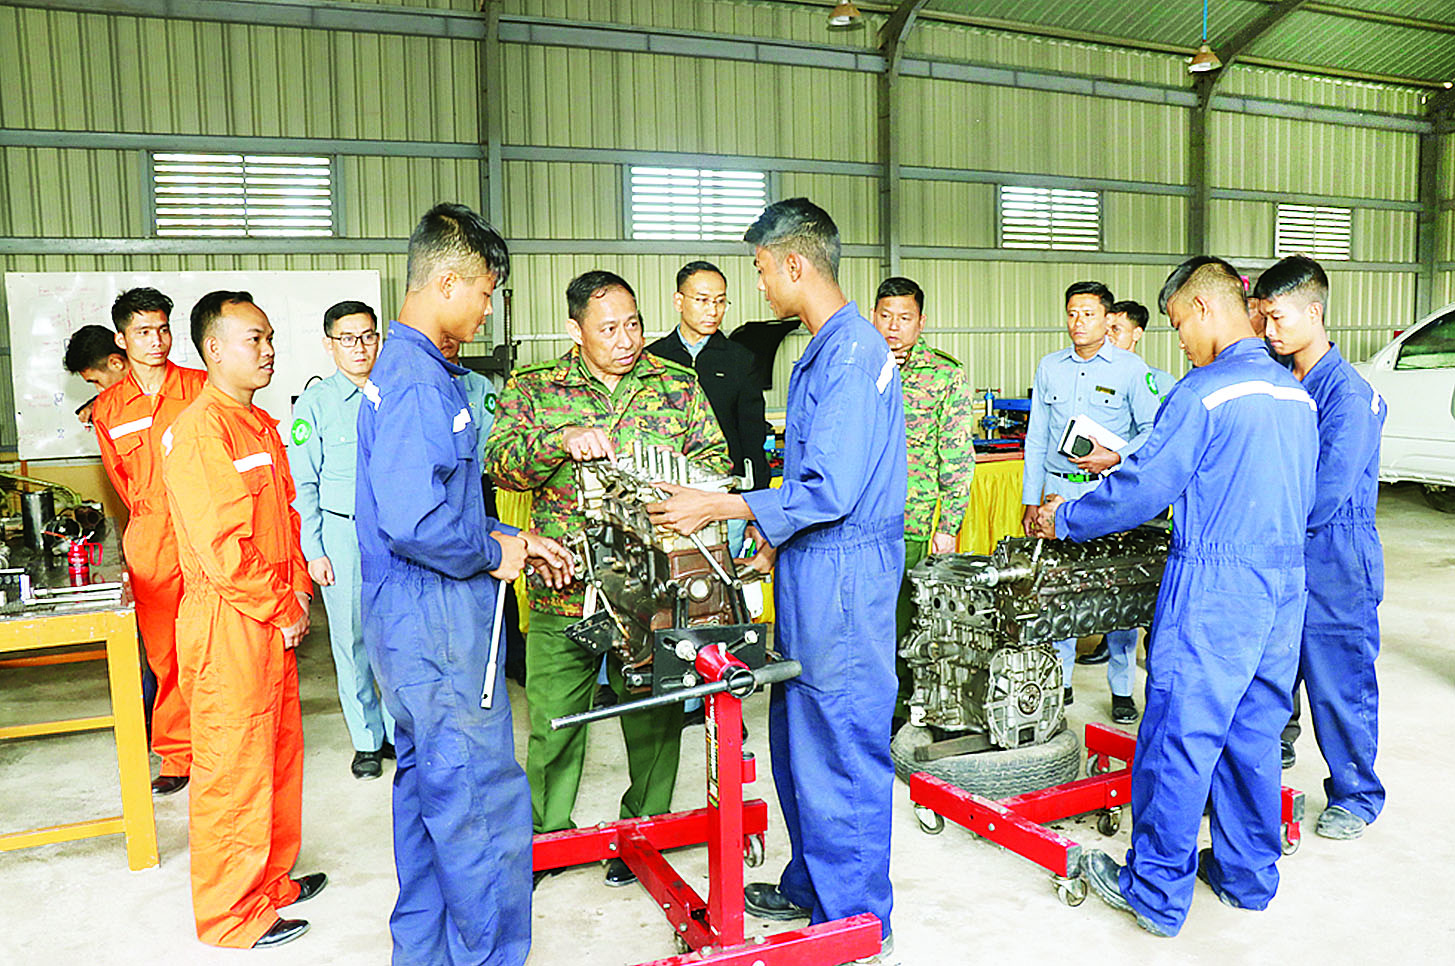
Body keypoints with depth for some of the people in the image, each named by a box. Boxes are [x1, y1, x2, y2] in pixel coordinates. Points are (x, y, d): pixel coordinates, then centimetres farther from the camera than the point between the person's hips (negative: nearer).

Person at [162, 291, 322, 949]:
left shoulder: (263, 426, 14)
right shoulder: (200, 430, -16)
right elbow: (220, 547, -21)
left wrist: (297, 596, 6)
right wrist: (282, 613, -13)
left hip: (275, 621, 9)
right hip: (228, 624, -9)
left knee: (279, 753, 18)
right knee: (233, 768, 3)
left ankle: (270, 881, 35)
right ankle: (231, 915, 18)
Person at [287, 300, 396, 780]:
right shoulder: (315, 402, -1)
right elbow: (302, 484, 0)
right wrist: (313, 551, -4)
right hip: (342, 531, -1)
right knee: (352, 638, 6)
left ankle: (399, 730, 19)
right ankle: (367, 739, 20)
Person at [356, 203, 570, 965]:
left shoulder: (403, 368, 15)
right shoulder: (417, 380, -19)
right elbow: (415, 520, -29)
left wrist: (510, 541, 15)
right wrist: (493, 551, -13)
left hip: (415, 623, 11)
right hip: (438, 624, -11)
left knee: (428, 790, 20)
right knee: (485, 807, -1)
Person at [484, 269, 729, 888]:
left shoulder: (678, 386, 8)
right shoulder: (532, 388, 4)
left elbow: (715, 458, 8)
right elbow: (499, 462, -8)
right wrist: (563, 439, -25)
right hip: (563, 588, 0)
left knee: (654, 718, 11)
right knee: (552, 720, 9)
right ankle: (546, 834, 31)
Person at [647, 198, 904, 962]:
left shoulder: (852, 353, -19)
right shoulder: (823, 350, 14)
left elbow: (829, 491, -22)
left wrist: (718, 507, -16)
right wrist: (774, 538, 20)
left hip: (841, 574, -10)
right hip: (812, 569, 10)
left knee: (842, 748, 2)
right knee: (798, 736, 19)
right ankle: (809, 884, 36)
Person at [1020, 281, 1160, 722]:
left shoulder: (1131, 368, 1)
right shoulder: (1049, 368, 11)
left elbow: (1152, 430, 2)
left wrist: (1116, 457, -14)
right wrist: (1031, 499, 11)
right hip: (1059, 489, 3)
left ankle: (1122, 689, 10)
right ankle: (1059, 681, 16)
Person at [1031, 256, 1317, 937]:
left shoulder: (1206, 390, -14)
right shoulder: (1295, 393, 11)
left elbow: (1144, 488, -13)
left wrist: (1063, 519, 0)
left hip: (1215, 587, -8)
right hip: (1285, 581, 8)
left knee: (1179, 737, 1)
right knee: (1253, 733, 17)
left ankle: (1157, 893, 10)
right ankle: (1248, 874, 28)